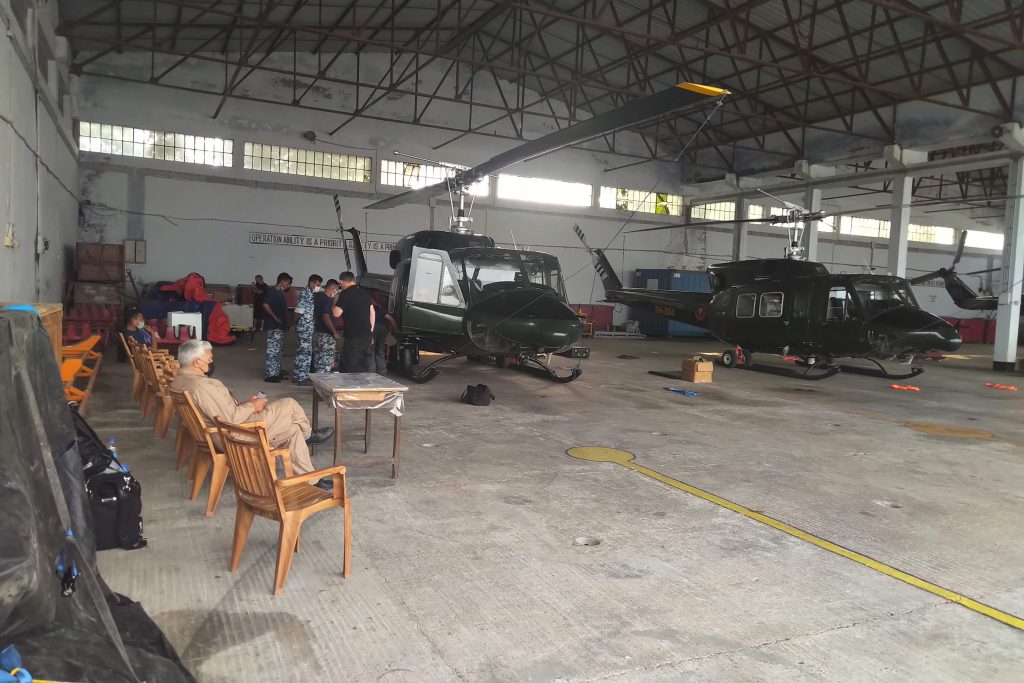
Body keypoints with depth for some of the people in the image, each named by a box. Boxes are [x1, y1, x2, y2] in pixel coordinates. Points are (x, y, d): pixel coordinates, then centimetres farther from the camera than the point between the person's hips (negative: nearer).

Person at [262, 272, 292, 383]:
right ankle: (269, 375, -5)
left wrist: (286, 323, 15)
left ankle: (276, 373, 21)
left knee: (278, 350, 14)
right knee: (273, 350, -8)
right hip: (273, 327, -10)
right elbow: (265, 305, -24)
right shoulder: (272, 292, -12)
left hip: (280, 326, 10)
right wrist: (275, 318, -19)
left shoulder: (281, 293, 16)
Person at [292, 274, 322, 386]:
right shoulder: (306, 294, -16)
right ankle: (302, 378, -1)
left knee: (301, 351, 15)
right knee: (306, 352, -5)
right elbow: (299, 311, -19)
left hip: (305, 327, 10)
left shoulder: (309, 293, 14)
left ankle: (296, 375, 23)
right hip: (305, 327, -10)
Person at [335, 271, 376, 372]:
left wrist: (336, 300, 7)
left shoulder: (345, 294, -8)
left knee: (349, 367, 0)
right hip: (368, 336, 6)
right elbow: (372, 312, 13)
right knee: (366, 366, 11)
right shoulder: (365, 293, 11)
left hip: (353, 337, -6)